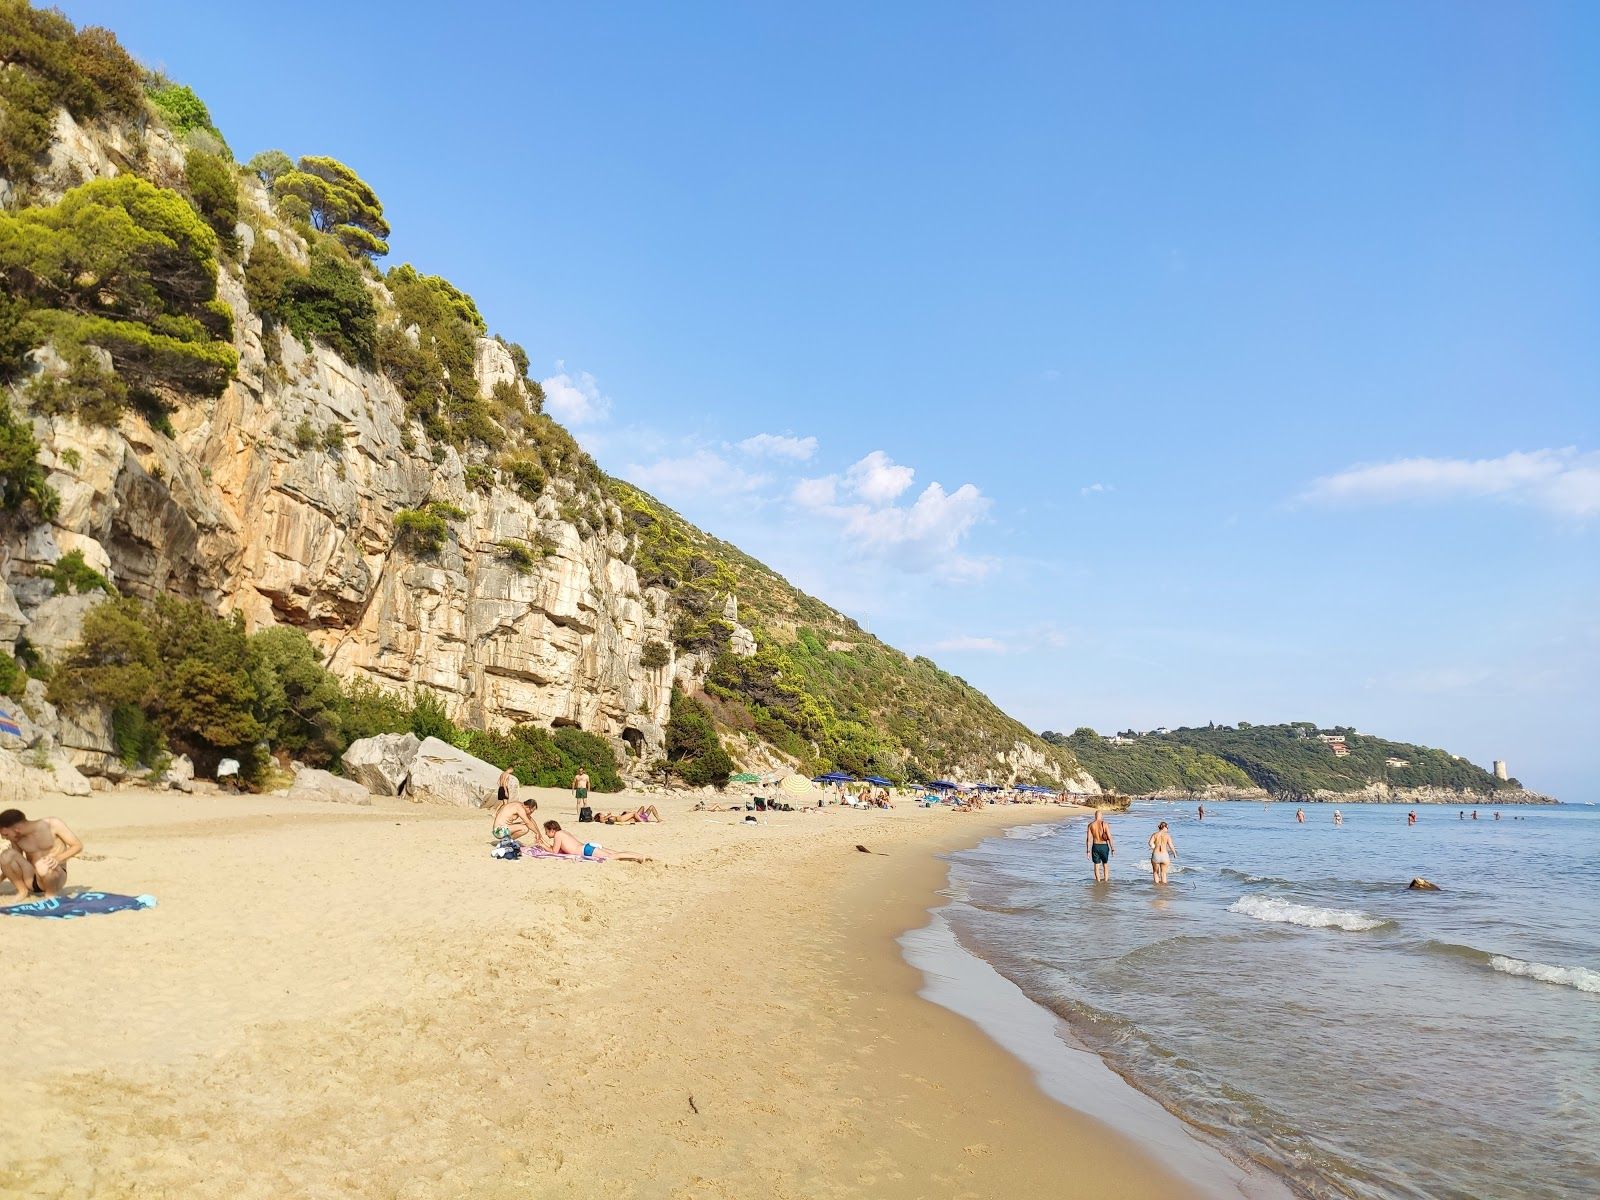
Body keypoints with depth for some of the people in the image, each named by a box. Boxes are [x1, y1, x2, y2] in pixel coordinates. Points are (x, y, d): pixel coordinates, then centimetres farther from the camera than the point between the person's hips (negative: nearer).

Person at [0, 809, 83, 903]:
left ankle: (51, 893, -9)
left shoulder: (53, 824, -11)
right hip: (31, 879, 4)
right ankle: (22, 891, -1)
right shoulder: (16, 839, 2)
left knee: (43, 866, -40)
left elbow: (78, 846, -11)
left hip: (55, 876, -4)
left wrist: (58, 859, -27)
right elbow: (13, 863, 20)